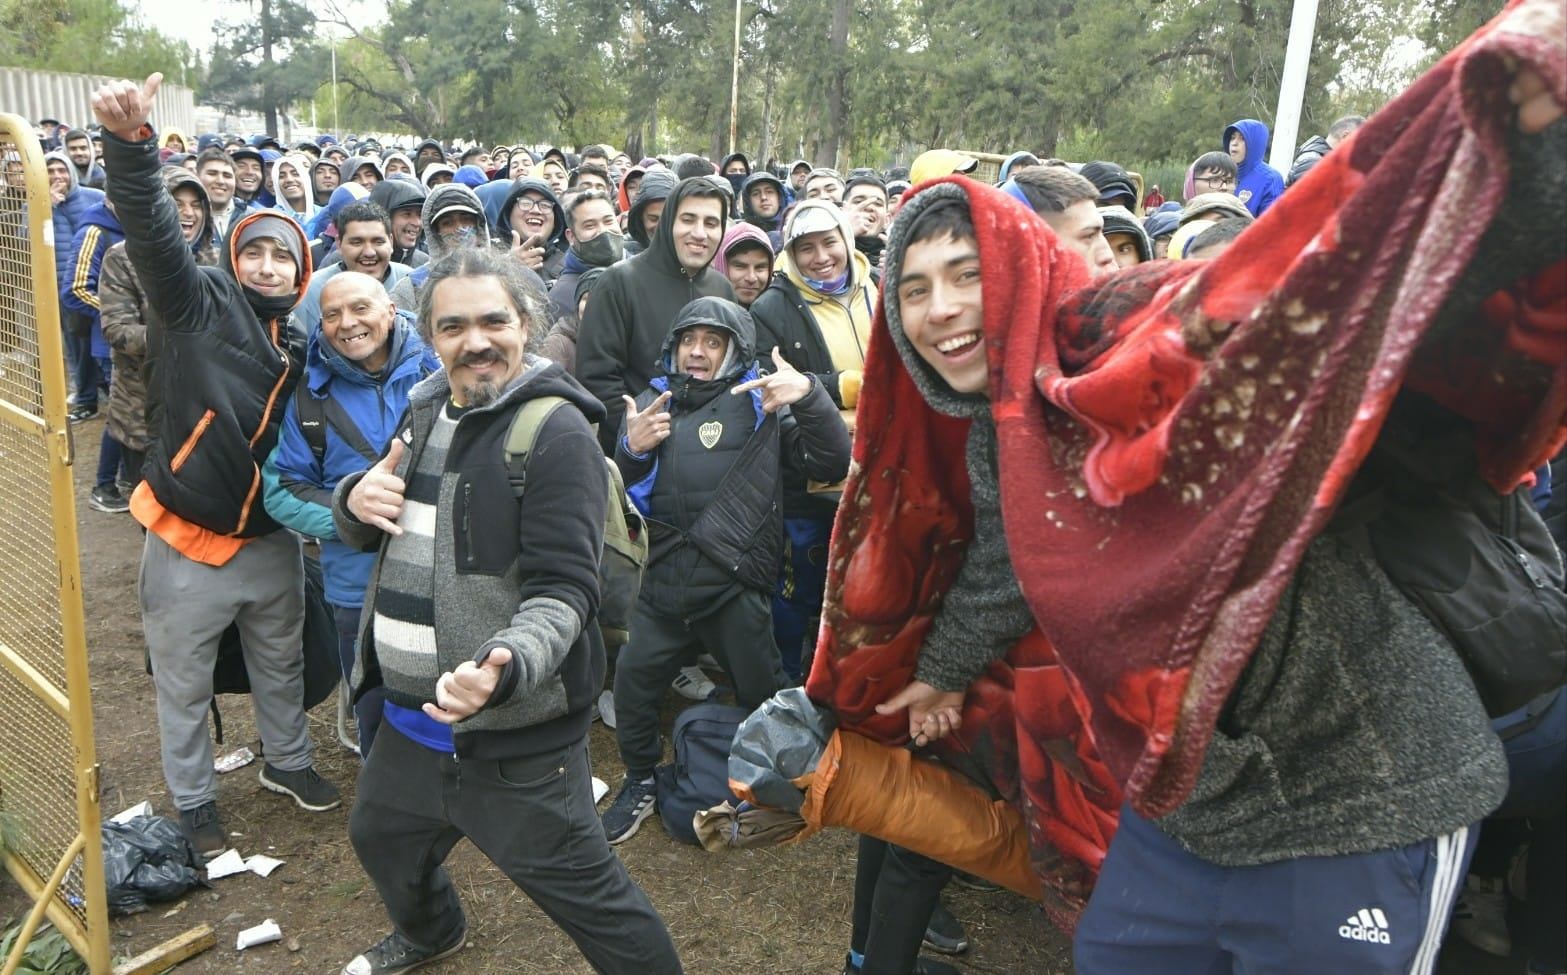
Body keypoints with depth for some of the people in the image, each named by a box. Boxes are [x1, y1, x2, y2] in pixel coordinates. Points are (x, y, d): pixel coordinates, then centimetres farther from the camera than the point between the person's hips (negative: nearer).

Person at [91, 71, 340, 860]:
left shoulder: (301, 339, 2)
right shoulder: (200, 304, -10)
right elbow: (153, 232, -27)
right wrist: (130, 142, -42)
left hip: (271, 538, 4)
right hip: (187, 538, -4)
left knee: (281, 663, 22)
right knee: (184, 684, 12)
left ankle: (286, 761, 45)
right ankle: (194, 804, 32)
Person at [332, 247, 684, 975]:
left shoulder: (555, 432, -18)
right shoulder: (424, 410, 7)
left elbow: (563, 589, -23)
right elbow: (369, 532, 16)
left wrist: (508, 665, -42)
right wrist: (355, 500, -8)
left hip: (511, 731, -8)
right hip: (410, 712, 9)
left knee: (581, 889, -1)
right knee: (381, 839, 30)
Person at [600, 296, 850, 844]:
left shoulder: (761, 405, 1)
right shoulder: (652, 402, 10)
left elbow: (833, 465, -8)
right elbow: (619, 492, 10)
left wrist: (809, 397, -22)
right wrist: (630, 449, -10)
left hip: (736, 586, -3)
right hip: (663, 582, 3)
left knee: (764, 696, 8)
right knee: (633, 683, 6)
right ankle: (640, 783, 32)